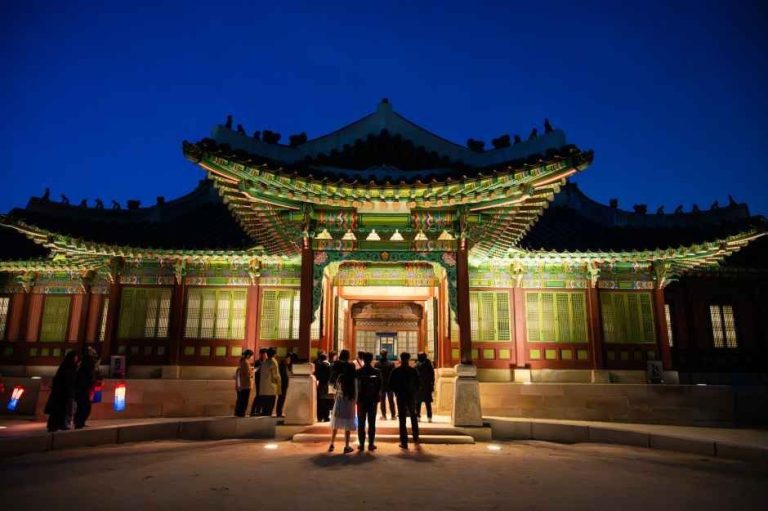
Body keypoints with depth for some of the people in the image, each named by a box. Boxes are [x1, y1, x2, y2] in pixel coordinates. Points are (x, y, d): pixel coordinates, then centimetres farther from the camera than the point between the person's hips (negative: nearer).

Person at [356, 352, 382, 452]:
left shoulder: (358, 372, -8)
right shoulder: (377, 372, -5)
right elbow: (380, 386, 0)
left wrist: (356, 397, 10)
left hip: (361, 399, -1)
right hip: (373, 400, 1)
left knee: (361, 423, 7)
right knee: (372, 423, 5)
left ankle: (361, 444, 6)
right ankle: (371, 444, 4)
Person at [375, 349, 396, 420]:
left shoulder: (377, 364, -8)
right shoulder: (391, 364, -10)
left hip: (381, 385, 0)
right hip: (390, 385, 0)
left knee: (382, 400, 9)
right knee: (391, 400, 9)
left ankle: (384, 416, 7)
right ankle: (393, 415, 11)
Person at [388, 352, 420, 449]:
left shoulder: (395, 371, -7)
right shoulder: (413, 371, -3)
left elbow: (391, 385, -5)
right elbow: (417, 384, 0)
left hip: (401, 397, -2)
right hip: (412, 397, 2)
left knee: (402, 420, 2)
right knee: (413, 417, 21)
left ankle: (404, 442, 0)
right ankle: (416, 438, 26)